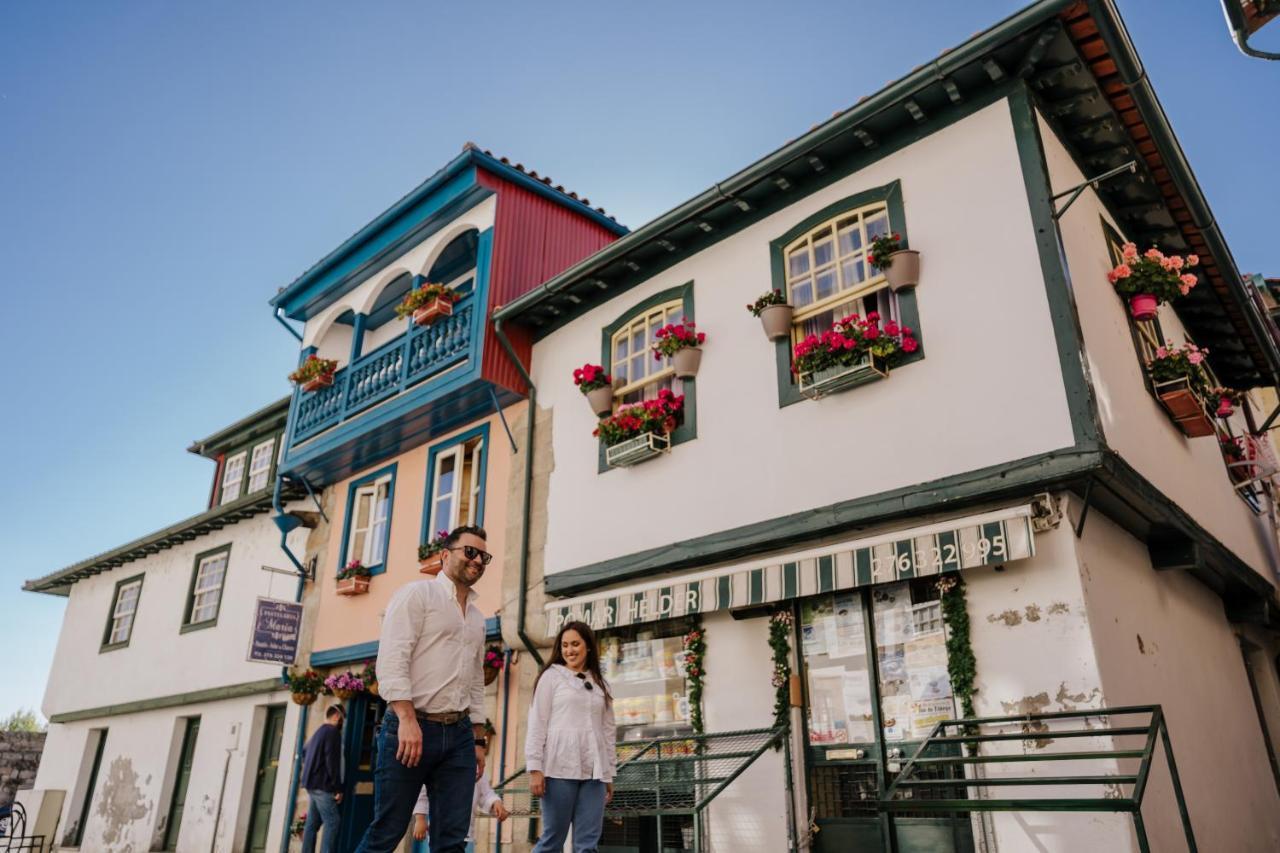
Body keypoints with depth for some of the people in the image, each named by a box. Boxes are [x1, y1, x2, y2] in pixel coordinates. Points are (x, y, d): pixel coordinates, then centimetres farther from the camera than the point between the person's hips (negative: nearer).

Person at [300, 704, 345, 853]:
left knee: (312, 823, 7)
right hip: (322, 784, -10)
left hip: (312, 783, 10)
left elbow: (304, 751, 34)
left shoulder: (319, 731, 18)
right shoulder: (333, 731, -11)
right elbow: (332, 761, -18)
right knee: (333, 821, -12)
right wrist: (338, 788, -16)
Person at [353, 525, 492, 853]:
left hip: (459, 734, 6)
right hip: (411, 727, -6)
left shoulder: (477, 617, 20)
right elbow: (391, 660, -12)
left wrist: (479, 740, 17)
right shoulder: (417, 593, -1)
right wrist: (408, 719, -22)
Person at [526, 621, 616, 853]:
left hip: (593, 772, 4)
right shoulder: (551, 676, 6)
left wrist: (609, 774, 12)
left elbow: (608, 730, 17)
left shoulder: (600, 685, 18)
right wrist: (535, 769, -9)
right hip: (560, 768, -4)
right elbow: (537, 724, 0)